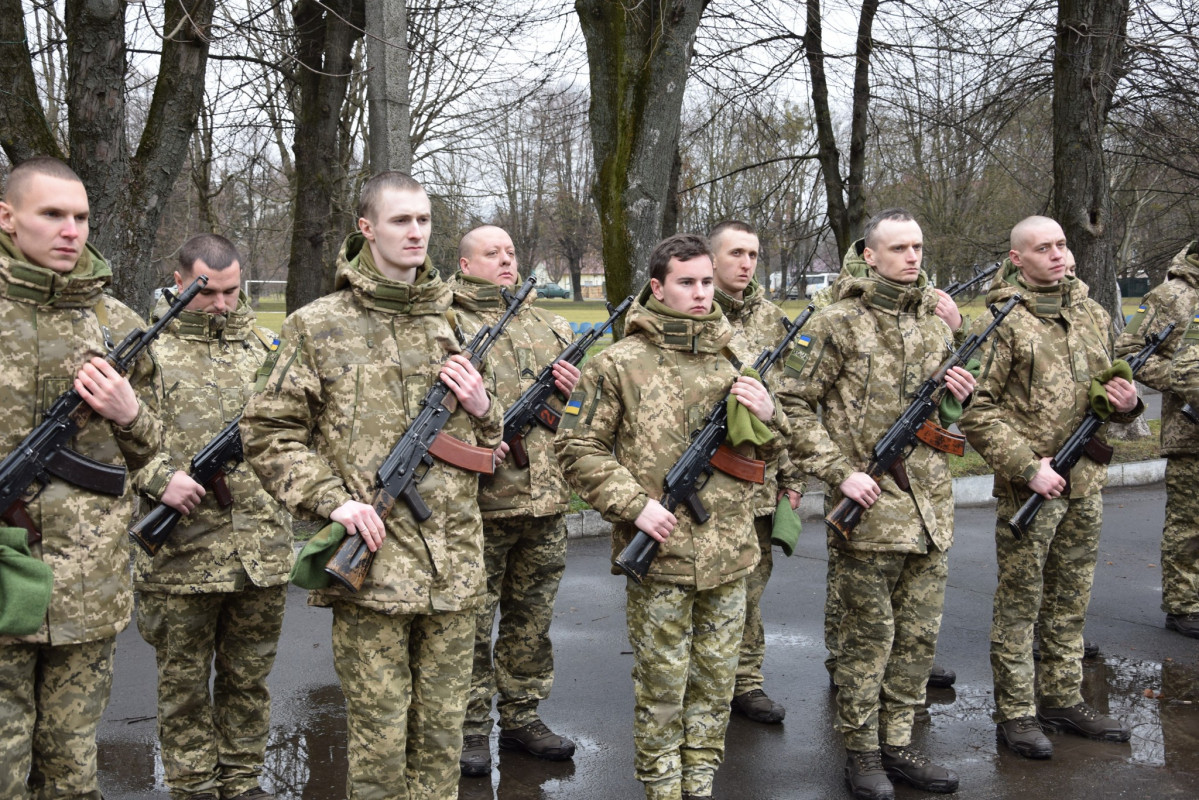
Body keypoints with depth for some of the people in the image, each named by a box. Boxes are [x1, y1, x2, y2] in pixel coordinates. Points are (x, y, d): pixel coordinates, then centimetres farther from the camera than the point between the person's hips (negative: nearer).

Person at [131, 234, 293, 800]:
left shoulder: (263, 346, 12)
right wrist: (158, 476, -20)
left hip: (262, 550, 3)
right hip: (182, 555, -3)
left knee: (248, 678, 14)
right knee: (184, 681, 8)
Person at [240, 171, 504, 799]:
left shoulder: (450, 326, 12)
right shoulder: (318, 326, -1)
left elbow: (487, 445, 21)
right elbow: (268, 434, 0)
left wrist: (482, 409, -2)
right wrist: (332, 500, -13)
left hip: (454, 567, 4)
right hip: (371, 564, -4)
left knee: (441, 734, 13)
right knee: (379, 740, 4)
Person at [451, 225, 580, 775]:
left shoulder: (549, 326, 15)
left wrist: (573, 386, -2)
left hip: (545, 501, 5)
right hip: (478, 502, -5)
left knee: (532, 617, 15)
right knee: (472, 621, 4)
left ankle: (522, 717, 28)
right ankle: (470, 728, 17)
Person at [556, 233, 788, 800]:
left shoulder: (734, 359, 7)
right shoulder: (620, 363, -7)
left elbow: (764, 453, 15)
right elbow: (577, 449, -6)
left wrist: (767, 417, -7)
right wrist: (635, 505, -15)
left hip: (729, 558, 5)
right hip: (658, 559, -4)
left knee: (715, 679, 14)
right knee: (661, 684, 7)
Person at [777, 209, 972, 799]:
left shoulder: (938, 319, 11)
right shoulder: (838, 324, -8)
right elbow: (793, 405, -8)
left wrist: (956, 395, -1)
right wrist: (840, 472, -14)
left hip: (931, 506, 6)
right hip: (868, 506, -6)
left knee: (918, 634, 12)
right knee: (868, 635, 3)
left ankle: (897, 744, 27)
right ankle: (862, 752, 18)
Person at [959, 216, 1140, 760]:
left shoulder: (1093, 315, 11)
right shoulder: (1004, 322, -9)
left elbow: (1108, 392, 23)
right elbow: (976, 411, -12)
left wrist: (1127, 402, -1)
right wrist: (1027, 465, -18)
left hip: (1085, 485, 6)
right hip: (1027, 488, -6)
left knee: (1070, 601, 15)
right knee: (1019, 603, 2)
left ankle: (1062, 700, 29)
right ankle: (1015, 715, 11)